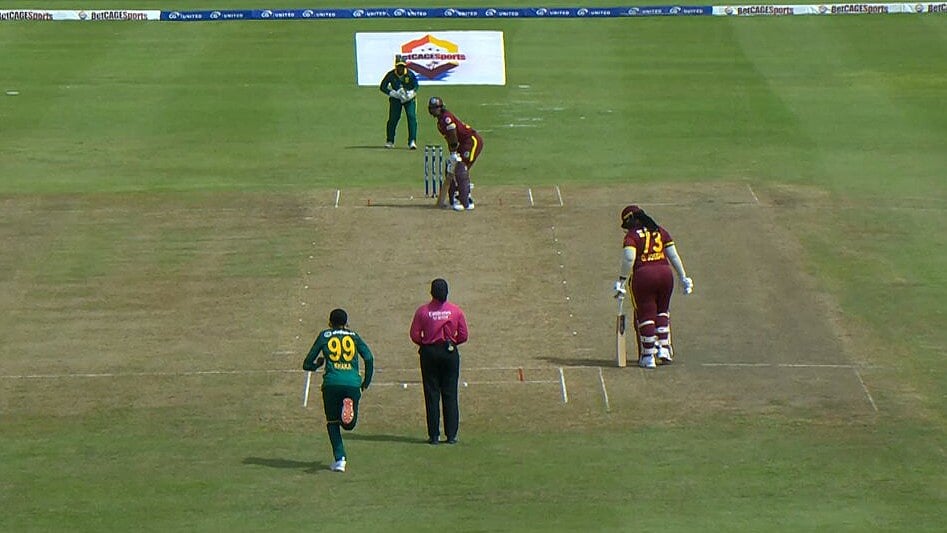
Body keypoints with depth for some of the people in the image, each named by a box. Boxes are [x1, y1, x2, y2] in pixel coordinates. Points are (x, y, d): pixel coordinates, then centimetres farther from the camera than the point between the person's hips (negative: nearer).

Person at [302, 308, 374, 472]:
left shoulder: (324, 336, 15)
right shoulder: (353, 336, 17)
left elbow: (307, 364, 17)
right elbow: (369, 358, 4)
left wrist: (318, 363, 39)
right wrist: (366, 382, 15)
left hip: (332, 383, -1)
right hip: (352, 383, 1)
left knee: (333, 423, 14)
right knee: (348, 425, 11)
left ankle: (340, 459, -3)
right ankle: (349, 406, -25)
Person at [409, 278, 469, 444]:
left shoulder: (422, 311, -7)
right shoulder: (455, 311, -4)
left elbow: (415, 335, -6)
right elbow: (463, 336, -2)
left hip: (429, 352, -1)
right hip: (450, 353, 1)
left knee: (432, 395, 4)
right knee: (450, 395, 6)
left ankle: (434, 435, 3)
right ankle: (451, 435, 5)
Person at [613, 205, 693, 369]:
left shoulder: (632, 235, 0)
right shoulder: (661, 231, 14)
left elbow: (628, 258, -14)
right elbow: (674, 256, 12)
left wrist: (621, 281, -7)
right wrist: (683, 278, 18)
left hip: (643, 275, -4)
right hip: (665, 273, 4)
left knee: (645, 314, 3)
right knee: (662, 311, 21)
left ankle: (648, 357, 5)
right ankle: (664, 349, 15)